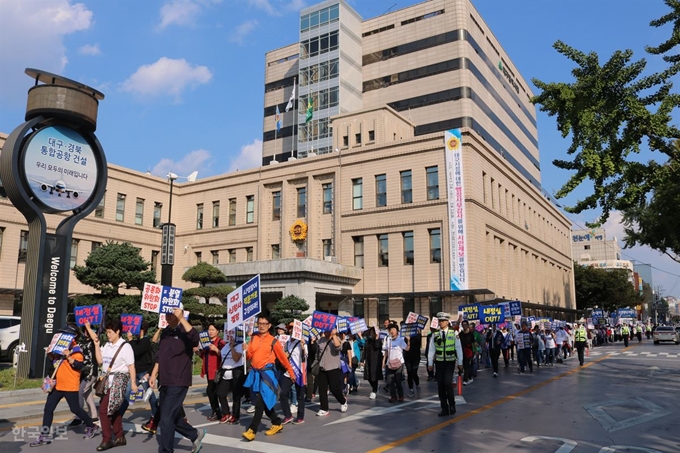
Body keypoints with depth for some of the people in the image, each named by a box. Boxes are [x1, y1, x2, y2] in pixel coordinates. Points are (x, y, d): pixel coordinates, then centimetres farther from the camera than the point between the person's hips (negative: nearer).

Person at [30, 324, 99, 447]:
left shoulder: (76, 351, -13)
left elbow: (79, 366, -25)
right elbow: (54, 361, 26)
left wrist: (69, 357, -34)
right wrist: (50, 354, 8)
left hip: (70, 386, -9)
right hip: (58, 385, 9)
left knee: (75, 409, 0)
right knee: (48, 409, 5)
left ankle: (91, 427, 20)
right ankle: (44, 436, 12)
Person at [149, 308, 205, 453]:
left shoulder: (184, 331, -11)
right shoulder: (165, 332, 12)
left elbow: (195, 338, -35)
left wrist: (181, 318, -37)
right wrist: (154, 374, 13)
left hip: (178, 382, -8)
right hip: (165, 381, 8)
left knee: (166, 418, -7)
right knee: (171, 416, 15)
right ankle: (195, 435, 33)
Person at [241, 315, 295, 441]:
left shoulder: (273, 341, -4)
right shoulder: (253, 339, 8)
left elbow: (283, 358, 2)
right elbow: (249, 357, 11)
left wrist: (291, 372, 7)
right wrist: (247, 351, -11)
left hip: (267, 374, -5)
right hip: (255, 374, 5)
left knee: (261, 402, -10)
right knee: (264, 402, 12)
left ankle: (252, 430, -9)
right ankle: (277, 424, 28)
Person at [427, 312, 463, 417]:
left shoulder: (454, 333, -4)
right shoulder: (435, 334, 1)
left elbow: (458, 348, 0)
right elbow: (431, 349, 4)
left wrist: (460, 363, 1)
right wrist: (430, 363, 4)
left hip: (450, 362, -3)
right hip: (439, 362, 3)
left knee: (447, 382, -16)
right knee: (440, 385, 4)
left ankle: (452, 404, 9)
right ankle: (444, 409, 16)